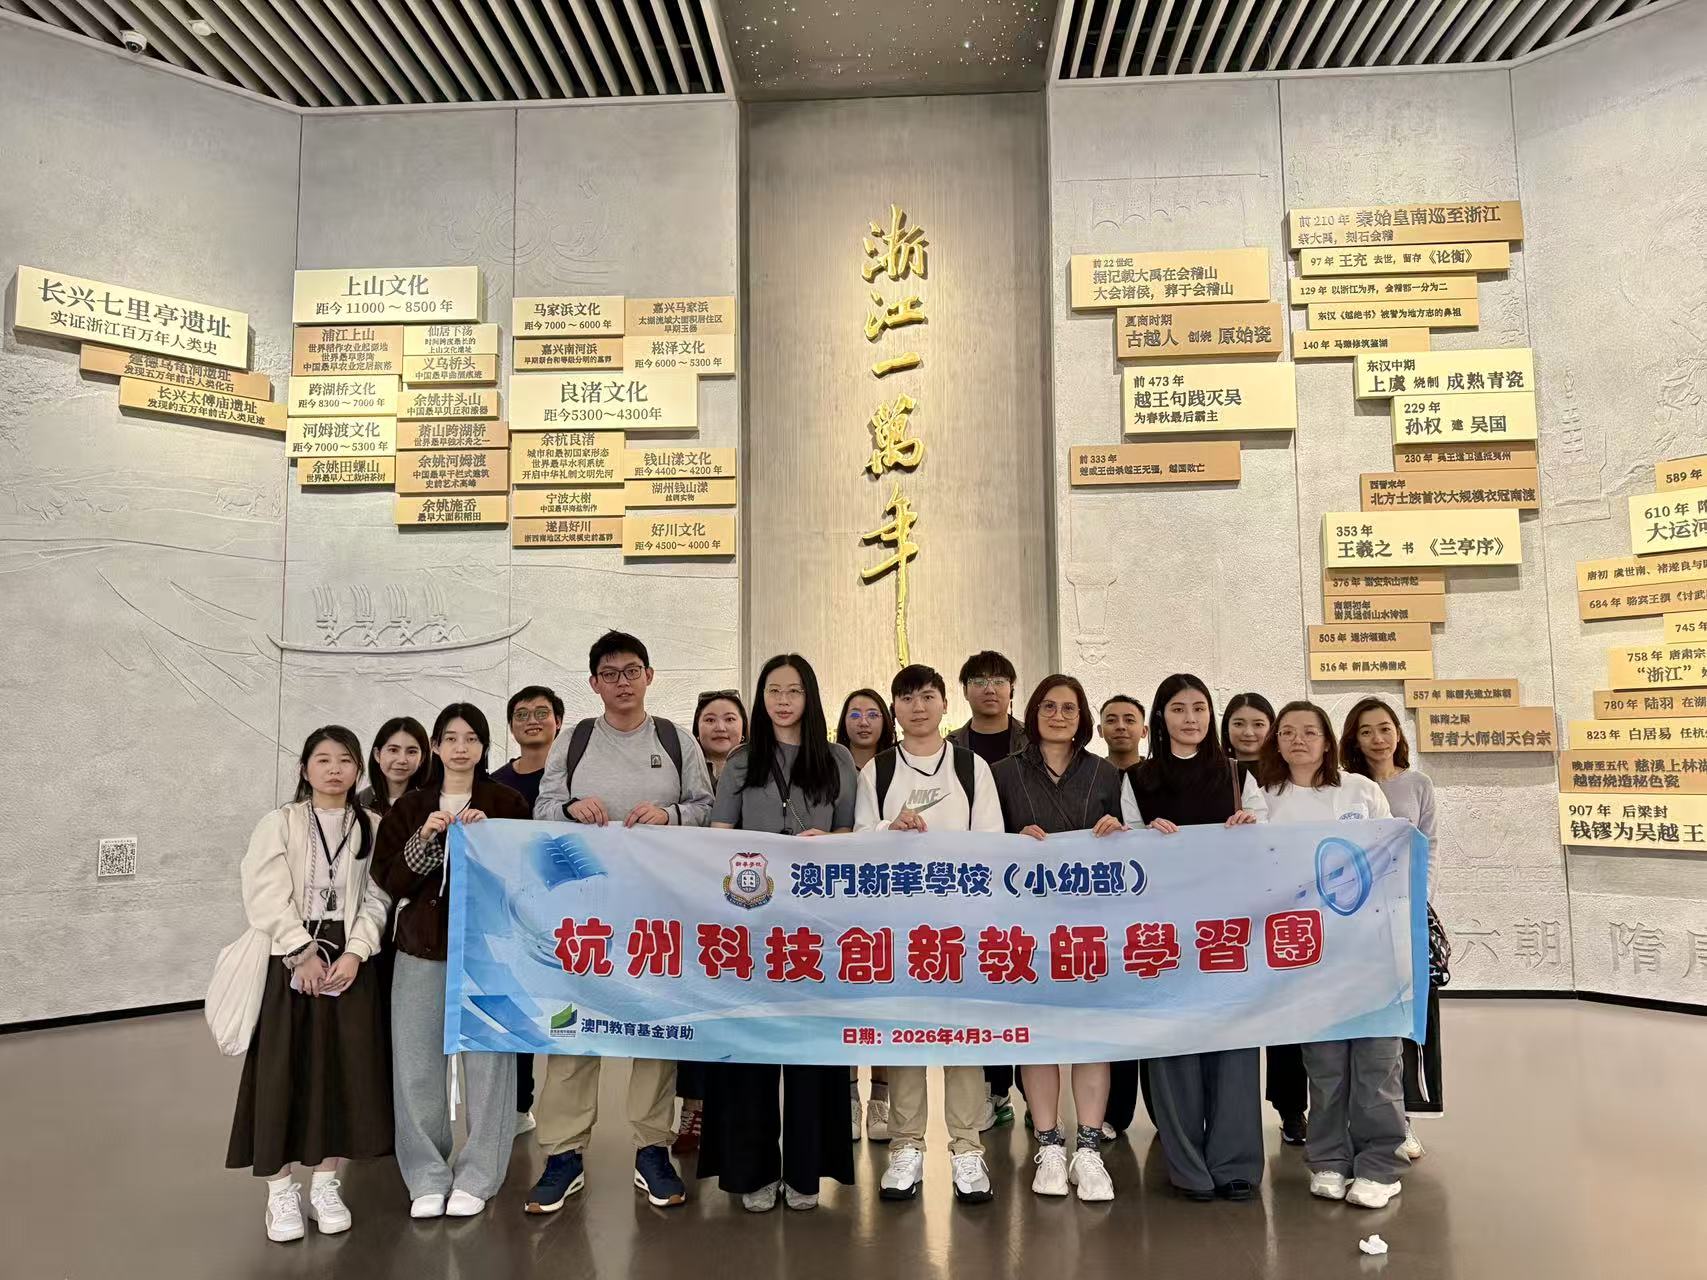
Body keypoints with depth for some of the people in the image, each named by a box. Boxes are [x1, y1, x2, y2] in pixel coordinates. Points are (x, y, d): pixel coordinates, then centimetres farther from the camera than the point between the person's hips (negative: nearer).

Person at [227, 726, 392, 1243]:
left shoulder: (370, 828, 6)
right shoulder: (278, 824, 0)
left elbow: (376, 899, 1)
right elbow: (266, 898, -9)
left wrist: (354, 953, -12)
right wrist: (305, 953, -15)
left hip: (348, 960, 2)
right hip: (290, 961, -2)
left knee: (343, 1071, 5)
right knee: (282, 1072, 0)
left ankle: (325, 1184, 19)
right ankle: (280, 1192, 13)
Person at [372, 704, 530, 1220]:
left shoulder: (507, 804, 2)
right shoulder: (410, 808, 9)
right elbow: (387, 882, 3)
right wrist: (423, 839, -12)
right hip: (421, 949, 2)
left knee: (486, 1061, -1)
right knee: (417, 1065, 4)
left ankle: (476, 1177, 14)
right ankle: (427, 1177, 19)